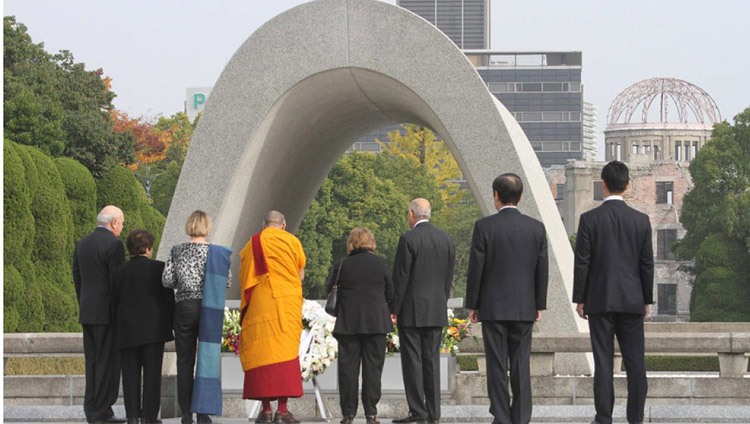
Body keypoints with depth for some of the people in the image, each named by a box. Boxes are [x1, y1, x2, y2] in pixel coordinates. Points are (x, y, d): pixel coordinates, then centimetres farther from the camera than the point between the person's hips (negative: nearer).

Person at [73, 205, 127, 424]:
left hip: (87, 313, 8)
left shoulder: (82, 243, 11)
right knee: (108, 362, -4)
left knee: (93, 362, 10)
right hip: (108, 313, -7)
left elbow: (77, 278, 14)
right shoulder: (114, 244, -13)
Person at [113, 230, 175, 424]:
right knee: (152, 372, 2)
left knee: (130, 373, 5)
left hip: (127, 330, 2)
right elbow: (169, 298, -3)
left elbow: (115, 302, 6)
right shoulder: (158, 268, -4)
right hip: (154, 328, -2)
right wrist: (172, 323, 8)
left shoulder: (119, 272, 3)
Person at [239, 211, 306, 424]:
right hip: (287, 304, -1)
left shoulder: (252, 244, 9)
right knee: (285, 350, -2)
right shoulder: (292, 242, 4)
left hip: (258, 305, 1)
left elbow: (245, 278, 11)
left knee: (261, 352, 1)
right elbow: (300, 275, 8)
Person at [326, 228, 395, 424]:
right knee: (372, 367, 3)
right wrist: (388, 311, 23)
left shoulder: (341, 266, -1)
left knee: (348, 368, 5)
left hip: (348, 324, 0)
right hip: (376, 323, 0)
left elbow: (330, 291, 5)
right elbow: (391, 292, 6)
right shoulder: (380, 264, 1)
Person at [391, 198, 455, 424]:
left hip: (412, 311, -6)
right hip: (437, 311, 6)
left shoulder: (408, 239, -11)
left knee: (413, 360, -3)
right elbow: (448, 277, 11)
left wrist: (396, 308, -5)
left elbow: (401, 276, -11)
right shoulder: (446, 240, 8)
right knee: (432, 360, 8)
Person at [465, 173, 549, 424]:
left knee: (497, 366, 0)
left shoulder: (484, 227, -7)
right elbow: (542, 270, 5)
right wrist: (539, 305, 13)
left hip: (492, 307, -3)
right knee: (521, 366, 5)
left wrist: (472, 305, 2)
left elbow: (476, 269, -6)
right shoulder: (536, 228, 2)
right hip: (524, 308, 3)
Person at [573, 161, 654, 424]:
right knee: (635, 362, 5)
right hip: (632, 301, 1)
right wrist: (647, 301, 11)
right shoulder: (641, 220, -1)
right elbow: (647, 264, 3)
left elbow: (582, 263, -6)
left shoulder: (589, 219, -7)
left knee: (603, 362, 0)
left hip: (599, 301, -1)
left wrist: (579, 299, 3)